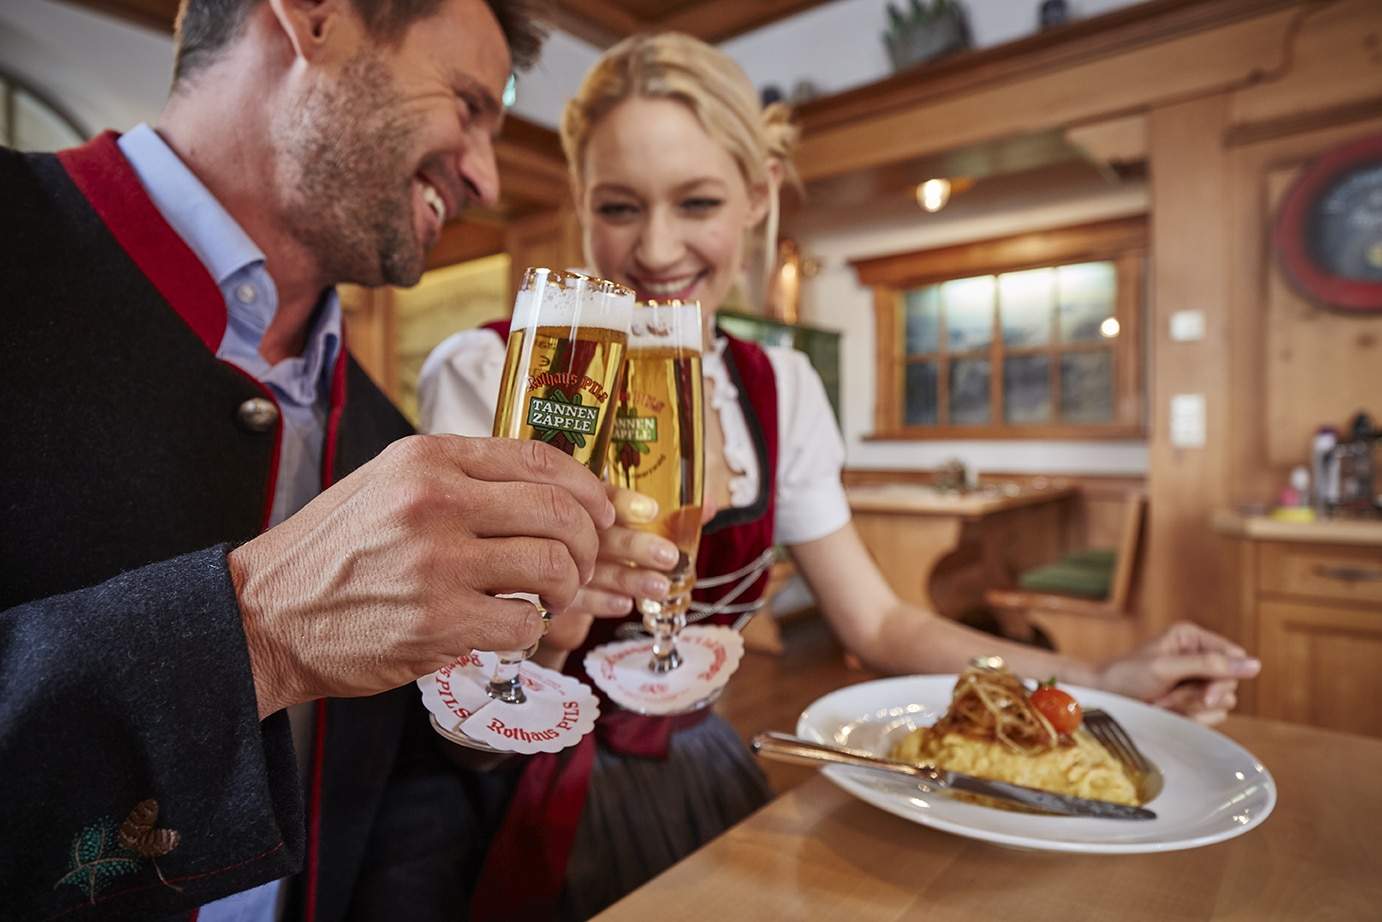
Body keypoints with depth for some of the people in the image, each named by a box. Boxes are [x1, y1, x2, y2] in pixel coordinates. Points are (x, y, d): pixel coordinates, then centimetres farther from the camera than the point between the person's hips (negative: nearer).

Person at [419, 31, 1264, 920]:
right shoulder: (490, 373, -17)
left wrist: (1101, 679, -7)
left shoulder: (778, 389, -3)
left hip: (704, 773, 3)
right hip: (541, 797, -2)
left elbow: (878, 624, 2)